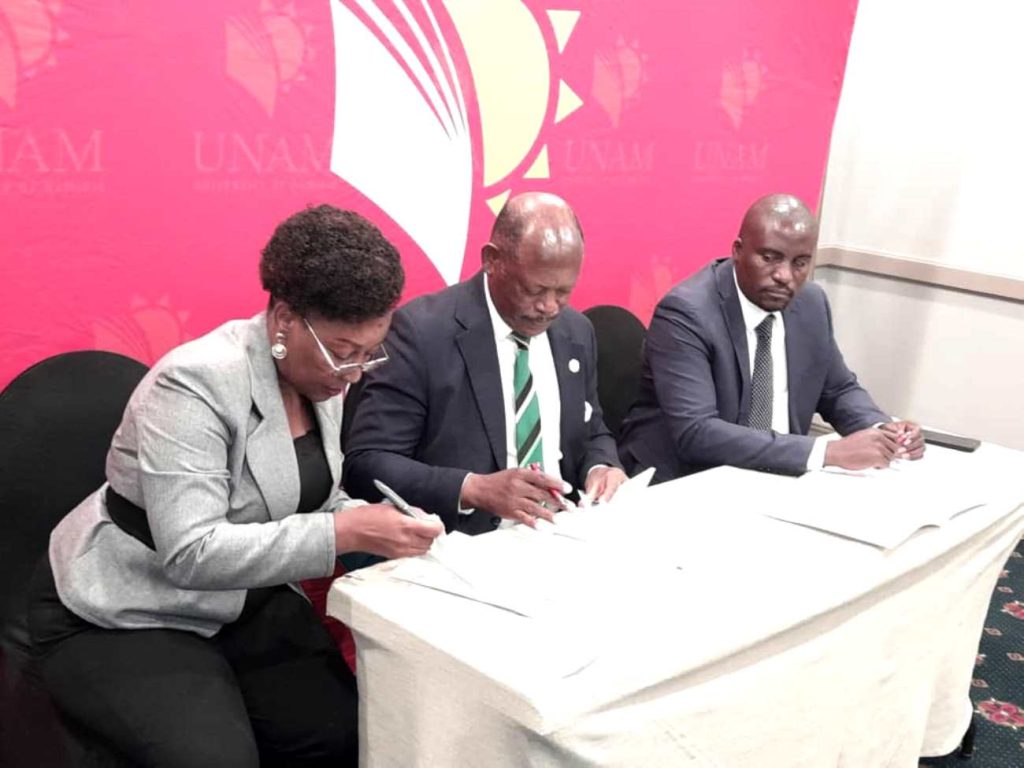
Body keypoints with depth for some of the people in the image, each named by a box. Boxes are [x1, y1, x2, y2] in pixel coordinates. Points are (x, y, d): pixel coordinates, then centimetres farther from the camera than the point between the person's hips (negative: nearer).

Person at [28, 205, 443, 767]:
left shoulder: (320, 377, -3)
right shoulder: (195, 384, -27)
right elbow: (192, 554, -33)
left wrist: (372, 523, -14)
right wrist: (344, 533, -37)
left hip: (243, 600, 7)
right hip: (121, 617, -6)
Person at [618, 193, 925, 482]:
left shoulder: (811, 304, 1)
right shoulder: (686, 312, -19)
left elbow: (839, 391, 15)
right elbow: (696, 433, -27)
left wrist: (881, 430, -7)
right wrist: (828, 451, -29)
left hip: (774, 479, 6)